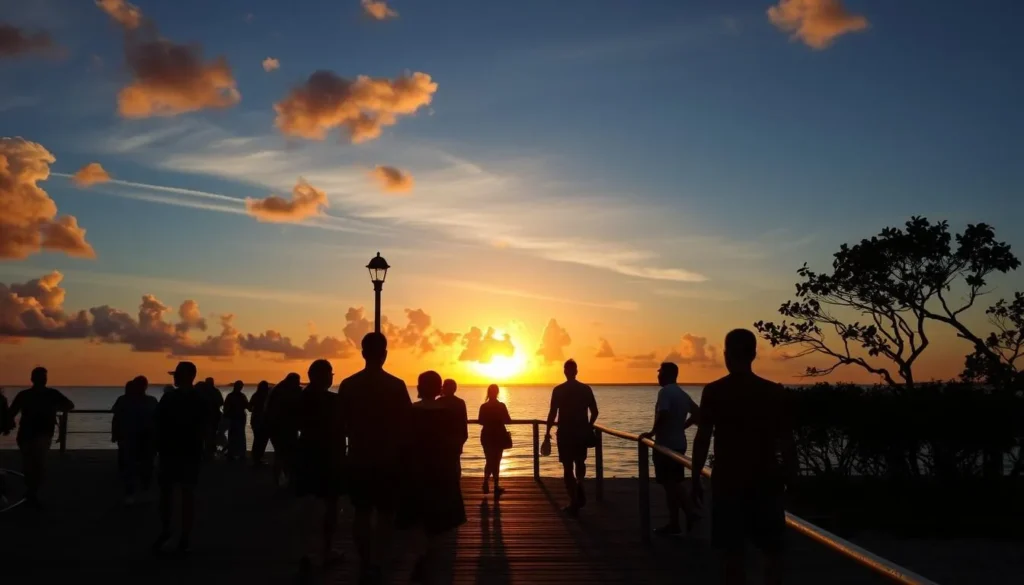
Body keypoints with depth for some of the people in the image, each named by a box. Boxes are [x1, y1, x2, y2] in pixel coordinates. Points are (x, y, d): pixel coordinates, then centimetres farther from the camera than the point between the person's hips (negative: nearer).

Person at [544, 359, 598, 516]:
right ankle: (579, 486, -1)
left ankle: (574, 503, 3)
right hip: (582, 432, 2)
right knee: (580, 462, 25)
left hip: (565, 432, -2)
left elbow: (553, 413, -10)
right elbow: (594, 412, 2)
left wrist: (548, 432, 1)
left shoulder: (558, 390, -7)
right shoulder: (586, 389, 1)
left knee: (568, 467, 5)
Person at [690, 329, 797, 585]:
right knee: (772, 550, 13)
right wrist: (788, 476, 10)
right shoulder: (775, 392, -2)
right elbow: (787, 441, -1)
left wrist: (695, 478, 2)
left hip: (728, 482, -1)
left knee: (732, 552, 6)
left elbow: (703, 439, -7)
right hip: (765, 482, 1)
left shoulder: (713, 391, -7)